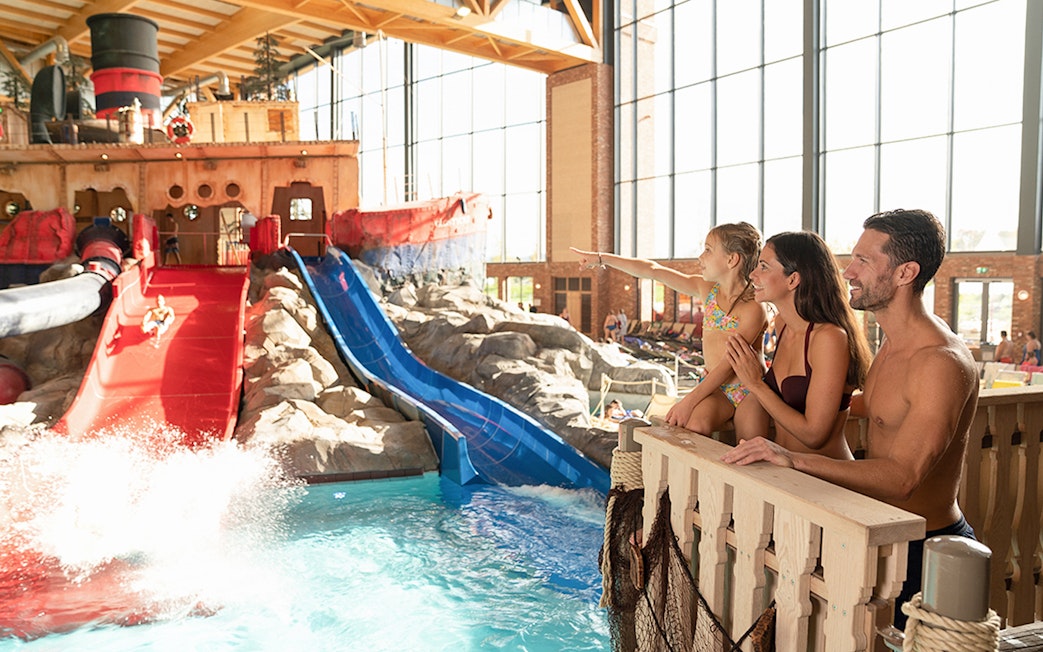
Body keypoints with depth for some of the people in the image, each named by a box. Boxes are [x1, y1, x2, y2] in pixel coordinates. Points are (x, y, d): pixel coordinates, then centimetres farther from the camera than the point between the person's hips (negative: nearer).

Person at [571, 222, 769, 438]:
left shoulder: (754, 308, -14)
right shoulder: (707, 290, 4)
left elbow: (728, 365, -20)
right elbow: (653, 270, 5)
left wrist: (689, 401, -25)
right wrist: (601, 258, 5)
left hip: (747, 389, -4)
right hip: (715, 388, 4)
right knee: (693, 427, -26)